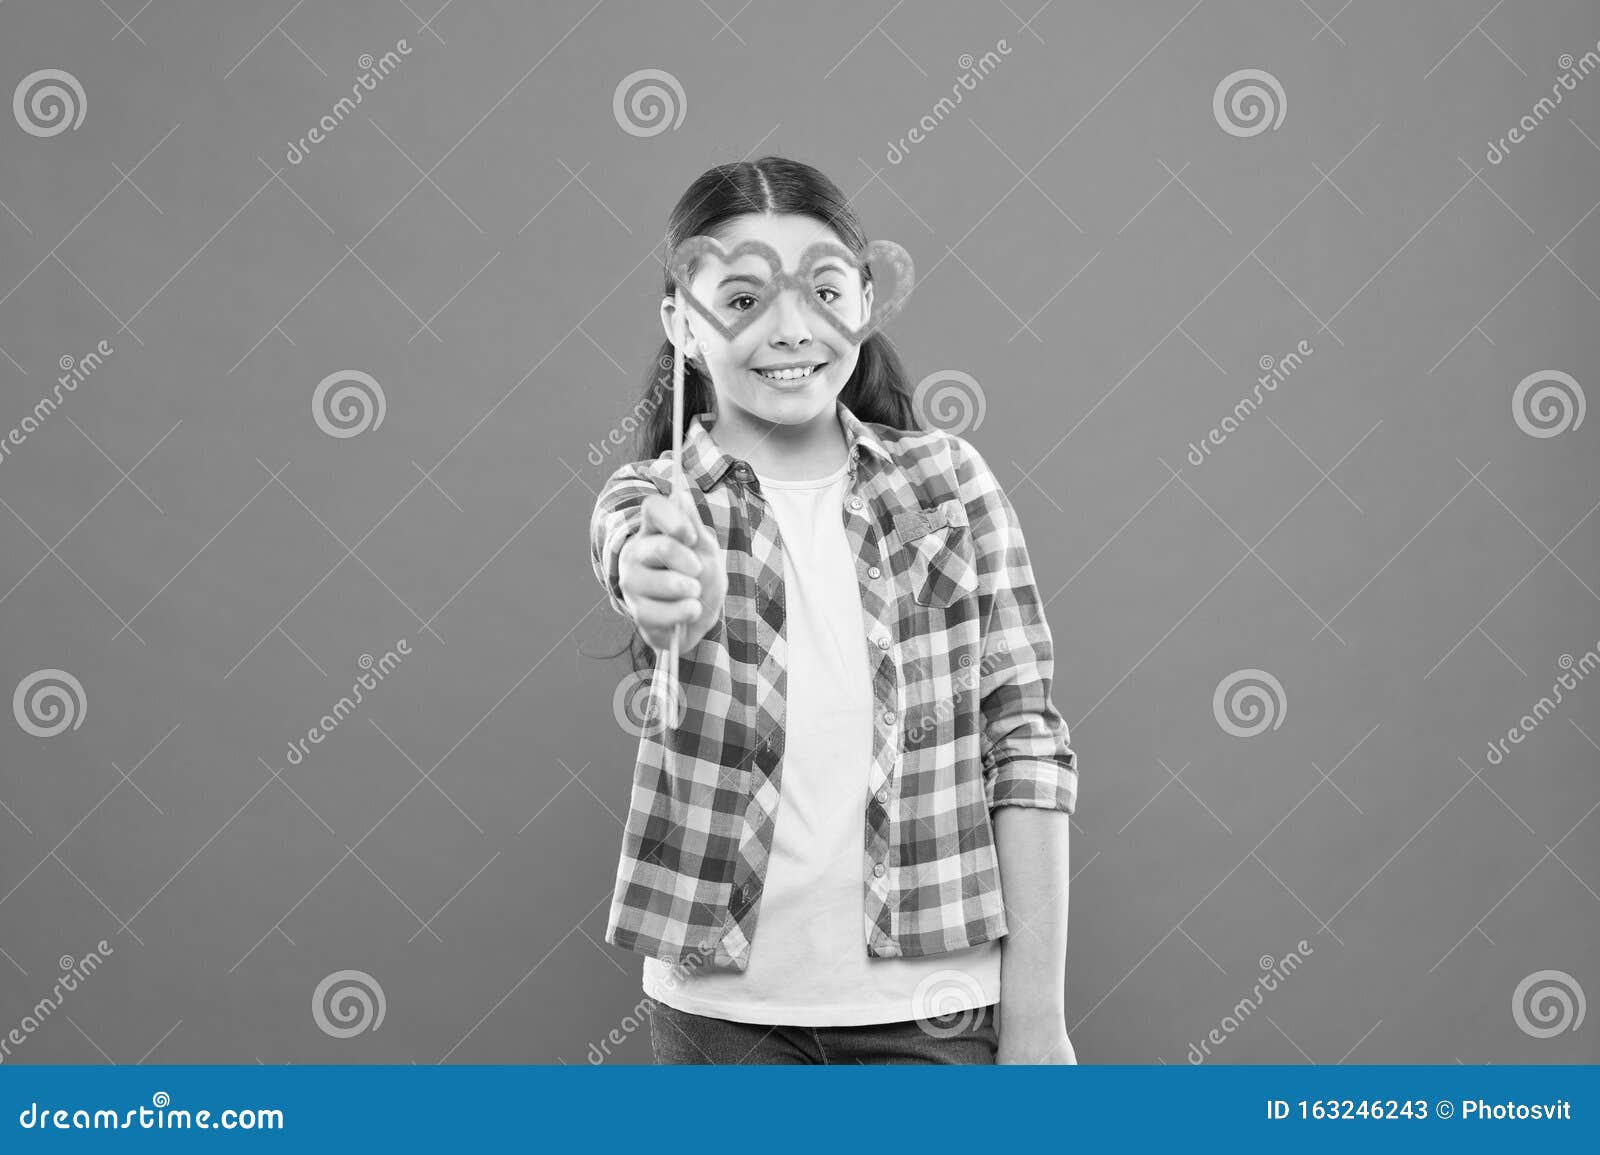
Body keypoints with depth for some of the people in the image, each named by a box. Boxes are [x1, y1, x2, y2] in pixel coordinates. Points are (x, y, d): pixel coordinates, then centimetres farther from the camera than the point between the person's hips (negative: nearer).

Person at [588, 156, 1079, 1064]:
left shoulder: (949, 480, 0)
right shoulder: (655, 501, 0)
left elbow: (1027, 742, -2)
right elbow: (641, 561, -25)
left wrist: (1036, 1016, -6)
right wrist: (674, 589, -49)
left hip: (935, 1001, 0)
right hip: (724, 1000, 0)